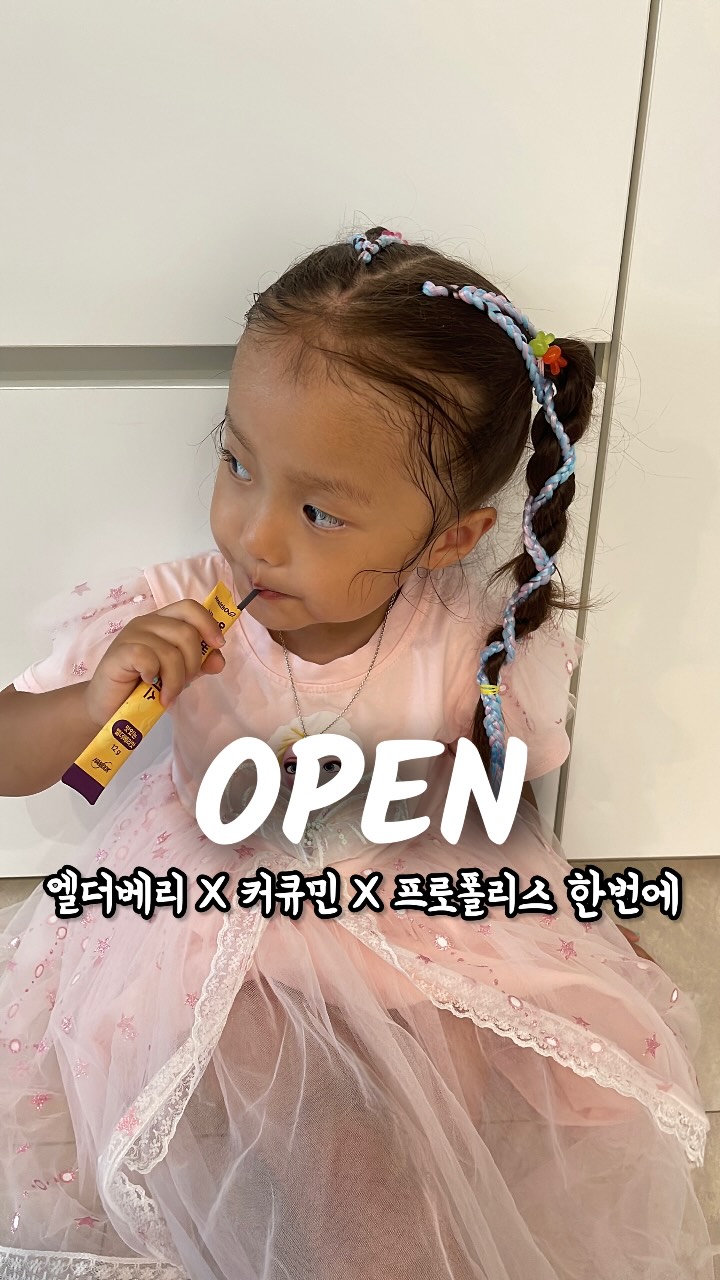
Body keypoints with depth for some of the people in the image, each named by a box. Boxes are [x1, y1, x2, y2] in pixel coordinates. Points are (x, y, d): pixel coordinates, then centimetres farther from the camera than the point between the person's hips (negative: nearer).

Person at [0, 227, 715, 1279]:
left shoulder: (472, 645, -19)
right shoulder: (167, 621, -20)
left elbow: (508, 795, -1)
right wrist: (94, 704, -33)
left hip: (410, 932, 1)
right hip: (208, 927, 0)